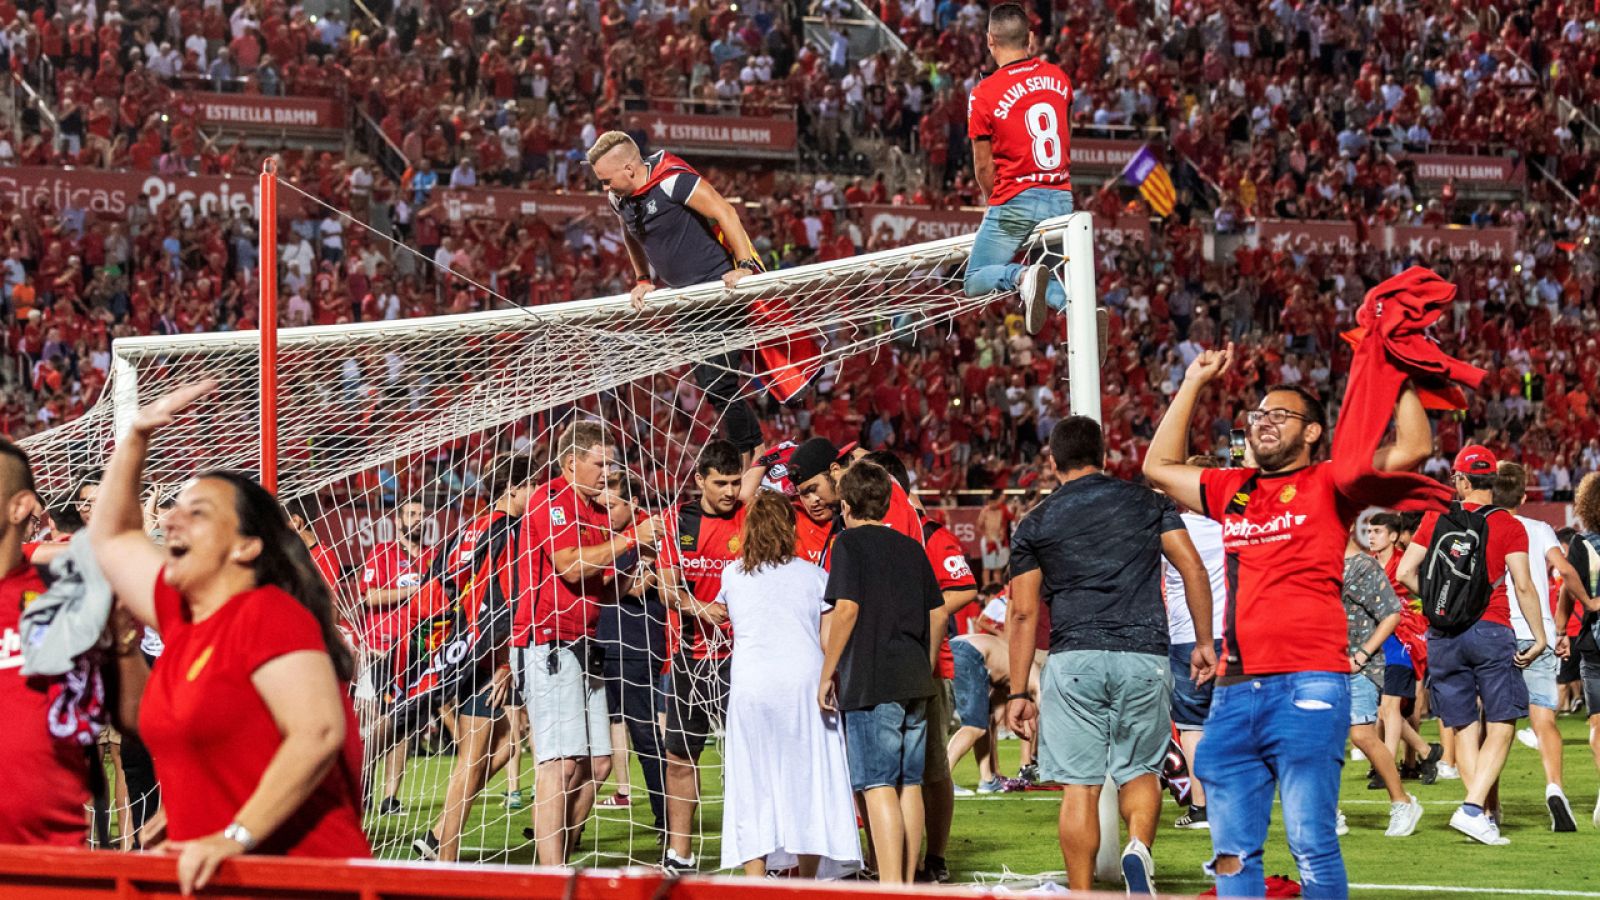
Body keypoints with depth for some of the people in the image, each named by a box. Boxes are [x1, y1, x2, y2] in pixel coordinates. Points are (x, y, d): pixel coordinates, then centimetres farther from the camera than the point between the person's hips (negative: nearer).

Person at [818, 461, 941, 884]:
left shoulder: (849, 542, -3)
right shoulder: (911, 547, 15)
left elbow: (847, 609, -13)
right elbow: (935, 614, 16)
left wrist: (827, 675, -8)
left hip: (870, 682, -6)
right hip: (914, 681, 6)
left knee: (879, 786, -8)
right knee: (909, 784, 10)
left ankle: (889, 886, -13)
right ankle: (907, 884, 14)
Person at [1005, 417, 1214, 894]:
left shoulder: (1034, 524, 9)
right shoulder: (1148, 502, 11)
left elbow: (1023, 613, 5)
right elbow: (1193, 569, 3)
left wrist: (1019, 692, 7)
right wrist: (1204, 642, 10)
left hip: (1074, 659, -1)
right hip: (1144, 657, 1)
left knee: (1080, 785, 1)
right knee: (1139, 769, 15)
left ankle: (1082, 896, 0)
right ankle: (1139, 845, -13)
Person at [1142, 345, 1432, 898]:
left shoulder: (1328, 486, 4)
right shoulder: (1233, 490, 20)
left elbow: (1414, 448, -6)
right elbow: (1159, 467, 33)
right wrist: (1192, 386, 31)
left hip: (1307, 686, -6)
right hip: (1235, 688, 6)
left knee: (1312, 843, -11)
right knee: (1232, 852, 5)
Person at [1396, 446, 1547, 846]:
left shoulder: (1436, 518, 5)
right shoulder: (1508, 526, -2)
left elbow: (1405, 573, 2)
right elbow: (1523, 586, -8)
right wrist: (1539, 637, -2)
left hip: (1443, 634, 3)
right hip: (1491, 631, -3)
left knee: (1465, 729, 9)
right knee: (1500, 728, 0)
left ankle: (1484, 817, 6)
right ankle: (1473, 809, -15)